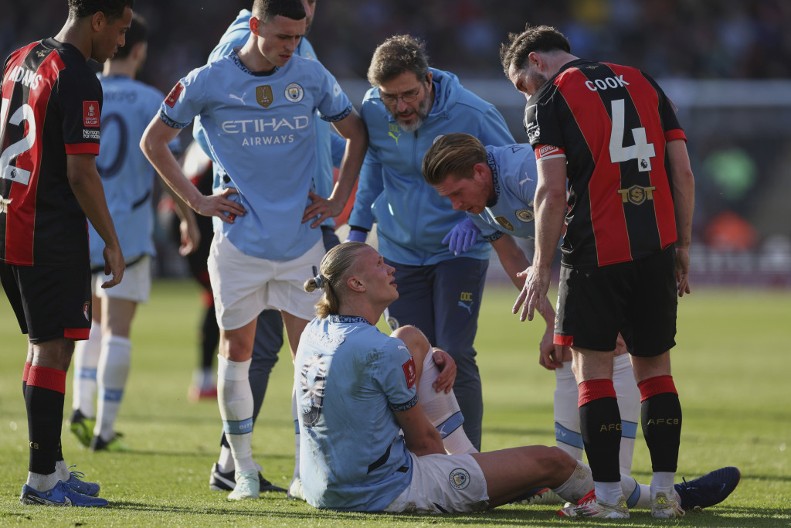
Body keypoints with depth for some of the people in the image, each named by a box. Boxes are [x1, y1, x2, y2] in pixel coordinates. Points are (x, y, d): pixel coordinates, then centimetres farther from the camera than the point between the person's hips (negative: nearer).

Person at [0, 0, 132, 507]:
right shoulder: (78, 81, -15)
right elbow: (81, 174, -18)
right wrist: (112, 242, -10)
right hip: (52, 234, -9)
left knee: (44, 345, 16)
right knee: (53, 348, -5)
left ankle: (53, 465, 20)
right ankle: (42, 480, -5)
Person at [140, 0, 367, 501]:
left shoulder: (312, 77, 0)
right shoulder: (208, 82, -5)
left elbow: (357, 134, 14)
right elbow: (154, 141, 6)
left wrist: (338, 199, 7)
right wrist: (197, 200, 1)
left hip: (302, 241, 1)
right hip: (239, 243, -1)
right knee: (236, 351, 3)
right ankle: (243, 469, 12)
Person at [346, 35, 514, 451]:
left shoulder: (473, 115, -19)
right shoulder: (373, 111, -8)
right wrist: (358, 229, 12)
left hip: (459, 250, -3)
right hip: (400, 252, 3)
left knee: (455, 358, -11)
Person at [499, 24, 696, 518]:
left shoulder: (549, 100, 0)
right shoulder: (645, 84, 16)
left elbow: (552, 190, -10)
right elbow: (683, 173, 11)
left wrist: (542, 268, -5)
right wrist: (683, 246, 16)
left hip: (595, 251, -5)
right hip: (656, 247, 5)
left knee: (593, 368, 3)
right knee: (655, 367, 12)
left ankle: (608, 495, -3)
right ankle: (664, 492, 7)